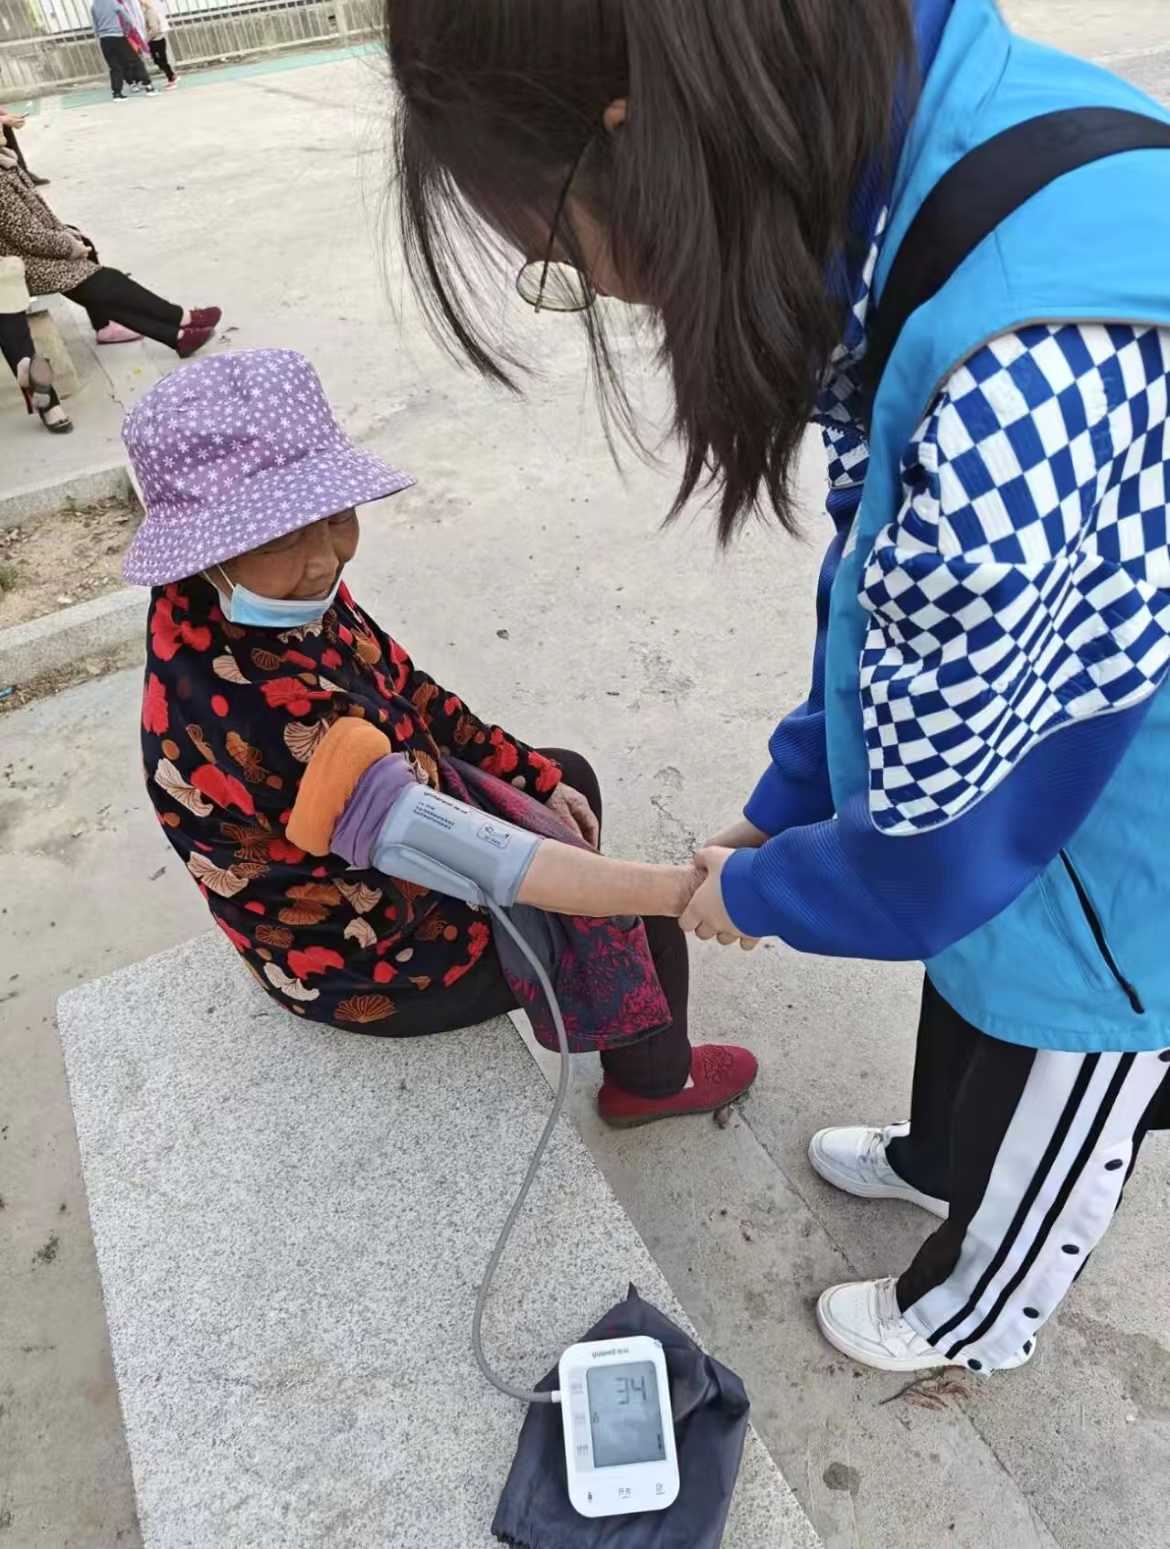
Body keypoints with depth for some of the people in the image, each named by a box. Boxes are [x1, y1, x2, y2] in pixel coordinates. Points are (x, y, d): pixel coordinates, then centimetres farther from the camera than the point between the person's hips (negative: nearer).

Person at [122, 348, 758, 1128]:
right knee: (645, 922, 4)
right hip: (372, 958, -8)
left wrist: (533, 774, 6)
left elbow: (398, 686, -1)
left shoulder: (239, 600, -15)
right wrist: (680, 888, -28)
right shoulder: (265, 714, -42)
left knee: (572, 774, 23)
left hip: (378, 829, 8)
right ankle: (653, 1077, 36)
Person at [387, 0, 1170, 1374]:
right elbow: (884, 571, -2)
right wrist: (783, 801, 3)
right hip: (997, 779, 7)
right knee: (965, 995, 33)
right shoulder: (896, 145, -12)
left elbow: (928, 846, -27)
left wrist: (755, 889, -6)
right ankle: (935, 1160, 66)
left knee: (1044, 1133, 23)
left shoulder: (1025, 398, -42)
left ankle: (968, 1318, 57)